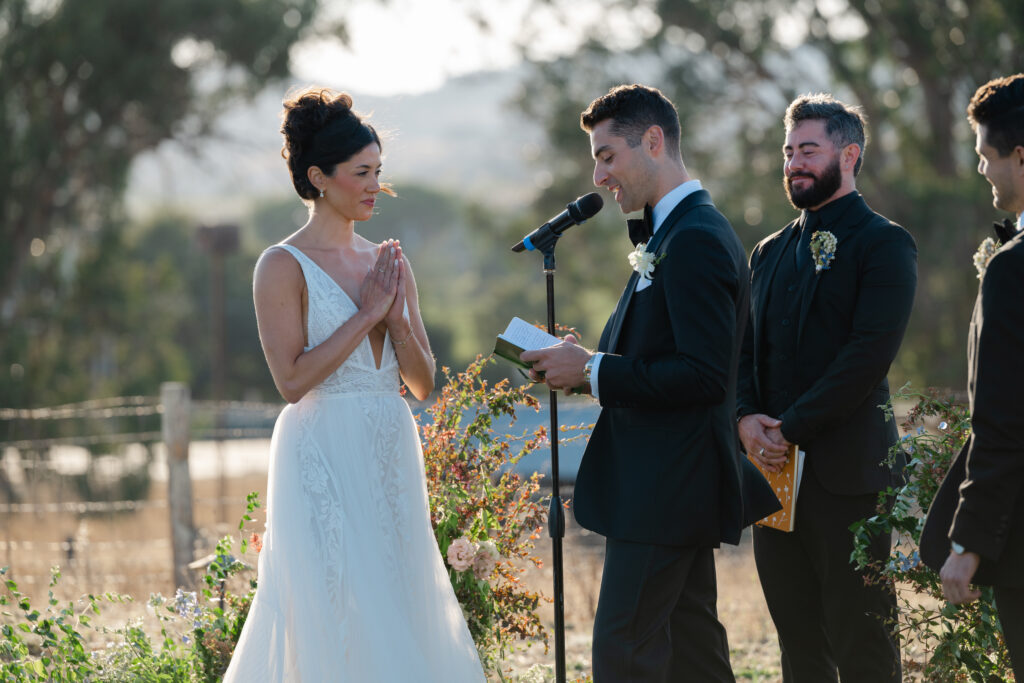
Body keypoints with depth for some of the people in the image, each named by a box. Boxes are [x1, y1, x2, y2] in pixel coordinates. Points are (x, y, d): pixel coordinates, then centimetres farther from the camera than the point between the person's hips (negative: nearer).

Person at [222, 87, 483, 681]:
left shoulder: (388, 263, 11)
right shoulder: (284, 266, -6)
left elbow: (423, 383, 9)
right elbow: (292, 380, -15)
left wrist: (396, 316, -7)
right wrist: (365, 314, -13)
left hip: (391, 460, 6)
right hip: (323, 461, -6)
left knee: (399, 620, 7)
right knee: (338, 622, -7)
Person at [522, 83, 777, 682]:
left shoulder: (695, 240, -18)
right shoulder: (679, 231, 16)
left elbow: (703, 375, -25)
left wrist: (594, 372, -19)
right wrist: (589, 362, 4)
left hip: (664, 487, -11)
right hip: (676, 481, 11)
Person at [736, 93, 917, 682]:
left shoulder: (883, 244, -4)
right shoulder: (771, 251, 19)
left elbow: (871, 353, -14)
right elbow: (745, 349, 16)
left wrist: (791, 430, -16)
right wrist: (747, 418, -4)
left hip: (846, 472, -7)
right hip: (775, 470, 7)